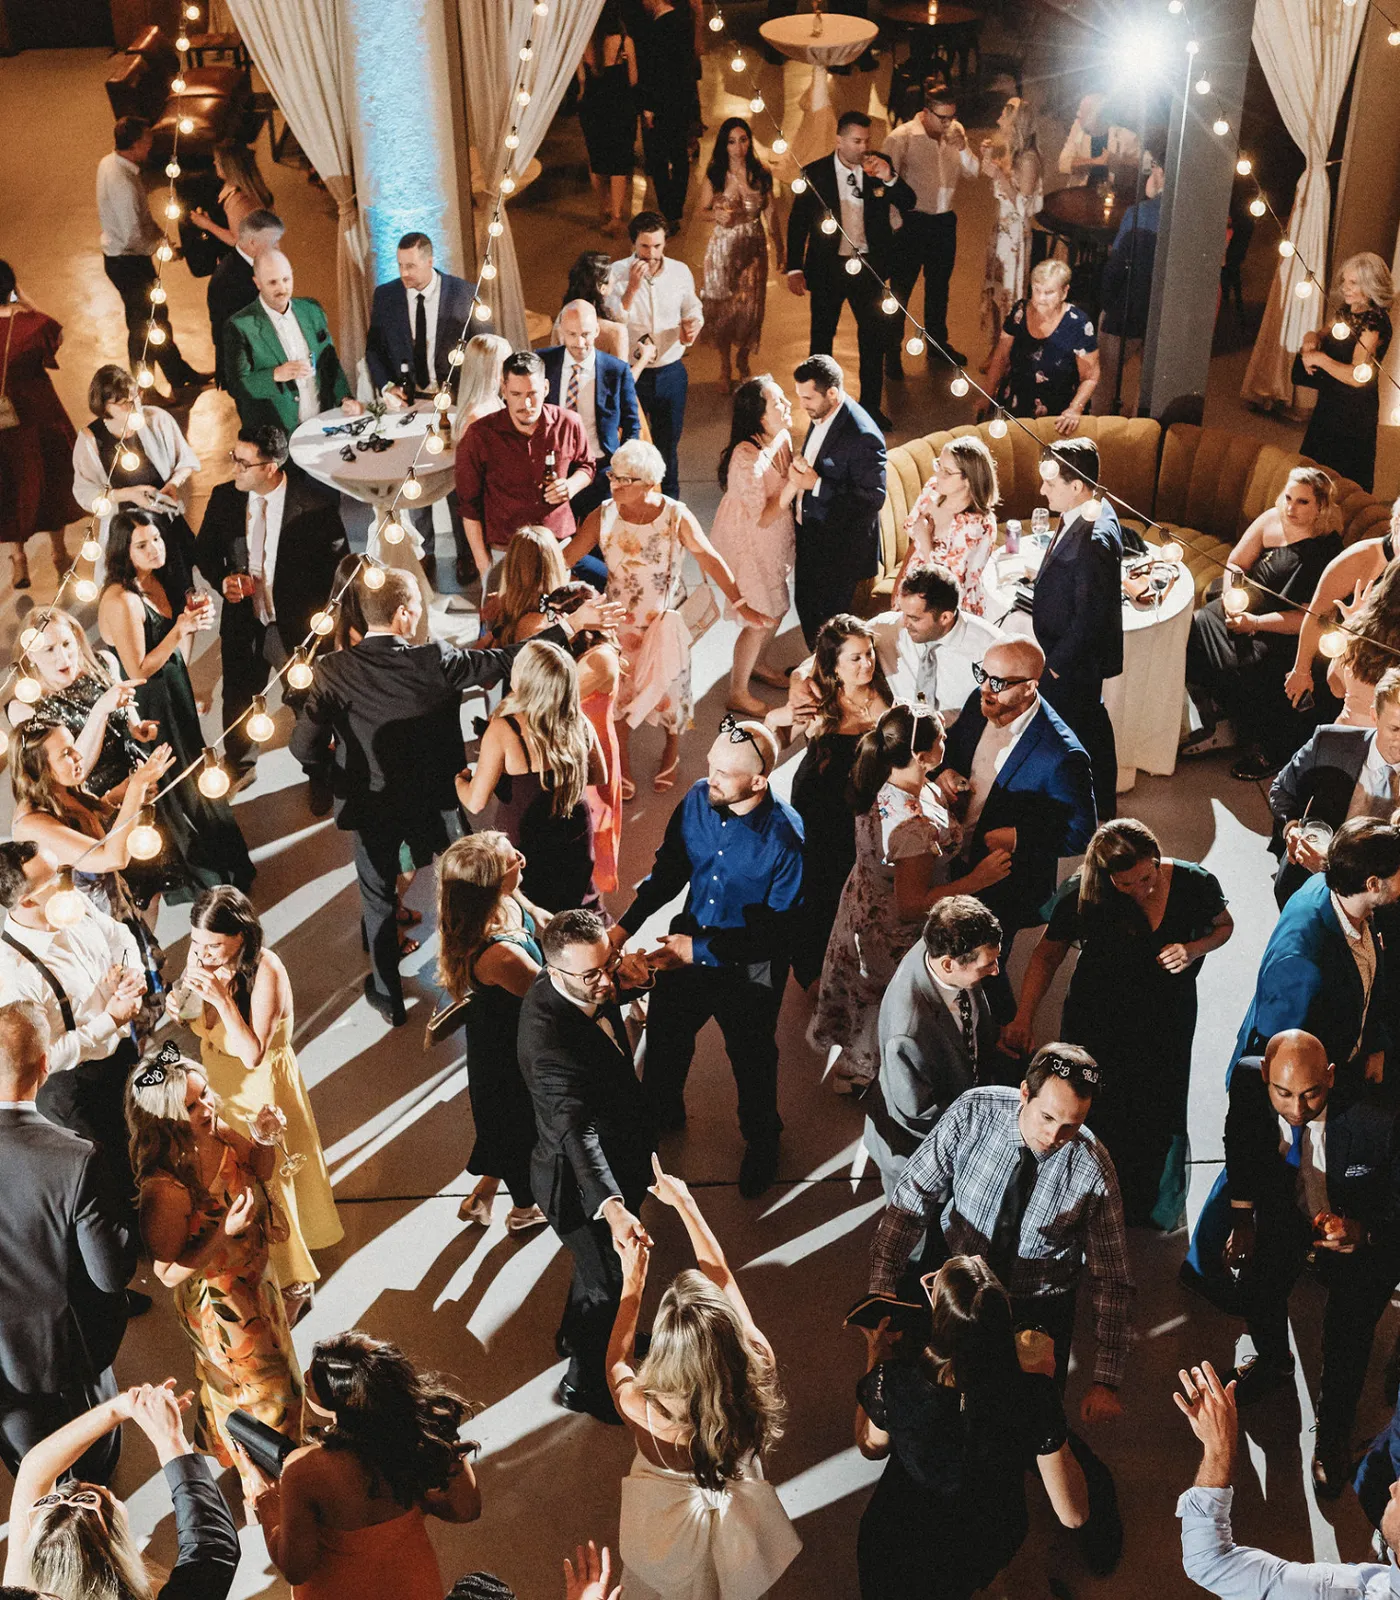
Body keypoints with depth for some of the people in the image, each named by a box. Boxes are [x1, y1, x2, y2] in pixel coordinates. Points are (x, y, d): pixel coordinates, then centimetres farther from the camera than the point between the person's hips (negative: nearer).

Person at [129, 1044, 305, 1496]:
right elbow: (168, 1273, -27)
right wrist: (223, 1237, -38)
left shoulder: (217, 1133, -19)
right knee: (258, 1390, 18)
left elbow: (258, 1171, 2)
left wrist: (263, 1140, -18)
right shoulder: (166, 1188, -38)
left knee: (277, 1368, 32)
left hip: (255, 1278, 7)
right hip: (218, 1302, -7)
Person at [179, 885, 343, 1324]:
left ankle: (294, 1285, 27)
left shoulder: (266, 972, -32)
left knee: (266, 1185, 7)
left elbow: (252, 1054, -31)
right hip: (219, 1084, 6)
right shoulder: (200, 956, -14)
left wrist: (222, 999, -39)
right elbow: (201, 1024, 1)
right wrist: (181, 1009, -21)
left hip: (261, 1091, -6)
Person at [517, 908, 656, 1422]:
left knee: (598, 1263, 32)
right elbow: (577, 1129, -46)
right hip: (580, 1182, -9)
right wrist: (612, 1207, -58)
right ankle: (585, 1384, 39)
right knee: (611, 1284, 13)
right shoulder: (547, 1036, -40)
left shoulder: (587, 986, -14)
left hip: (614, 1163, 9)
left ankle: (580, 1334, 61)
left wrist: (624, 973, -9)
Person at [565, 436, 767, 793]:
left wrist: (741, 606, -17)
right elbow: (566, 557, -13)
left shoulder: (677, 517, -19)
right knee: (618, 695, 12)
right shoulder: (604, 516, -14)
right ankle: (622, 762, 36)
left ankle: (672, 751, 46)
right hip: (620, 624, 1)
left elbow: (711, 561, -15)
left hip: (665, 625, -1)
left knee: (668, 690, 15)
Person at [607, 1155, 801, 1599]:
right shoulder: (758, 1364, -34)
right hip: (737, 1520, 2)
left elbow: (617, 1361, -13)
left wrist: (632, 1285, -4)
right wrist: (684, 1203, -4)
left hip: (667, 1526, -2)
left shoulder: (646, 1412, -40)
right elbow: (721, 1275, -16)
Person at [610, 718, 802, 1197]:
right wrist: (625, 925, -8)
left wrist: (701, 951, -24)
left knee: (752, 1060, 20)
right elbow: (669, 869, 1)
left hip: (748, 969, -4)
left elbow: (779, 929, -24)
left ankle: (761, 1142, 51)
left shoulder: (785, 837, -31)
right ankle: (660, 1116, 57)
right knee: (664, 1039, 26)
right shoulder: (698, 799, -16)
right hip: (690, 942, 5)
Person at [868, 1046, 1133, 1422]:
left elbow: (1112, 1281, -15)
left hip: (1038, 1309, -1)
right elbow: (911, 1197, -17)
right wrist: (881, 1289, -25)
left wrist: (1106, 1382, -17)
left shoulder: (1094, 1172, -25)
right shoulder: (971, 1114, -23)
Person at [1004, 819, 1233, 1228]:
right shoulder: (1082, 895, -23)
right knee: (1090, 1118, 9)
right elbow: (1048, 955, -8)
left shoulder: (1194, 883, -20)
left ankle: (1151, 1209, 45)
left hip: (1166, 1024, 1)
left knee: (1158, 1118, 16)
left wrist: (1193, 949, -20)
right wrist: (1023, 1017, -17)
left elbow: (1224, 926, 1)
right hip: (1096, 1024, -1)